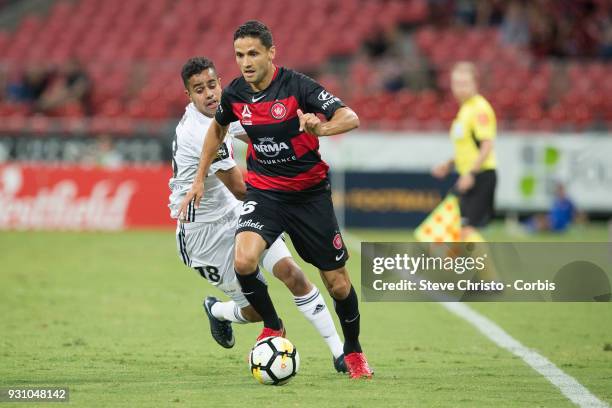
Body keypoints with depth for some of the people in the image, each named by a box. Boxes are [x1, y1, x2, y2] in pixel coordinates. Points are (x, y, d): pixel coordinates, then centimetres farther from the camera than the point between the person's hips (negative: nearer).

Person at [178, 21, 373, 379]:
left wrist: (321, 128, -46)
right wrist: (200, 179, 16)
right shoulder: (235, 94, -5)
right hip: (264, 192, 2)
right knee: (244, 261, -25)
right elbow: (218, 129, 17)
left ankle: (353, 352, 29)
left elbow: (351, 118, -25)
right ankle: (273, 329, 1)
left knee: (338, 282, 3)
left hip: (310, 192, -2)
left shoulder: (297, 85, -19)